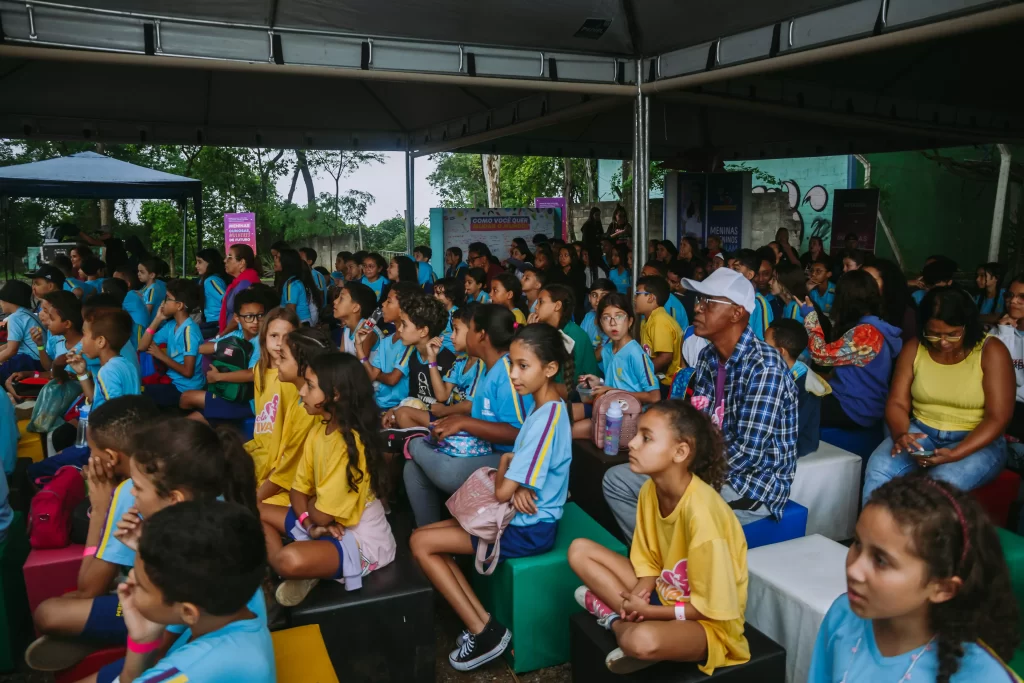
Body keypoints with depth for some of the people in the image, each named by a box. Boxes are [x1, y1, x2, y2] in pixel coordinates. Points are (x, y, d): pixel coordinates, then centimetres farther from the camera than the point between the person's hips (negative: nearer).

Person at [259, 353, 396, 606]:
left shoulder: (350, 444, -26)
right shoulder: (319, 428, 0)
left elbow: (323, 514, -23)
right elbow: (299, 488, 4)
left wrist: (308, 509, -1)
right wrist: (311, 525, -14)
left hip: (361, 541, -9)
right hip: (326, 523, 9)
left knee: (290, 560, -35)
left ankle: (305, 575, -1)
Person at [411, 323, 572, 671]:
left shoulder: (545, 418, -26)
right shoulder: (546, 407, 5)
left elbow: (502, 492, -26)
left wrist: (503, 464, -4)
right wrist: (518, 485, -12)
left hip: (528, 529, -10)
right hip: (524, 518, 10)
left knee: (421, 543, -6)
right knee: (423, 534, 8)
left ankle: (484, 632, 1)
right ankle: (482, 621, 7)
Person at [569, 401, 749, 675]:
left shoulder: (701, 511, -30)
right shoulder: (650, 490, -8)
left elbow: (714, 607, -24)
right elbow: (649, 562, 5)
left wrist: (647, 610, -17)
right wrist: (637, 597, -16)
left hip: (709, 622, -7)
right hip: (665, 594, 7)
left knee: (643, 641, -39)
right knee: (580, 550, 0)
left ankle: (616, 618, -6)